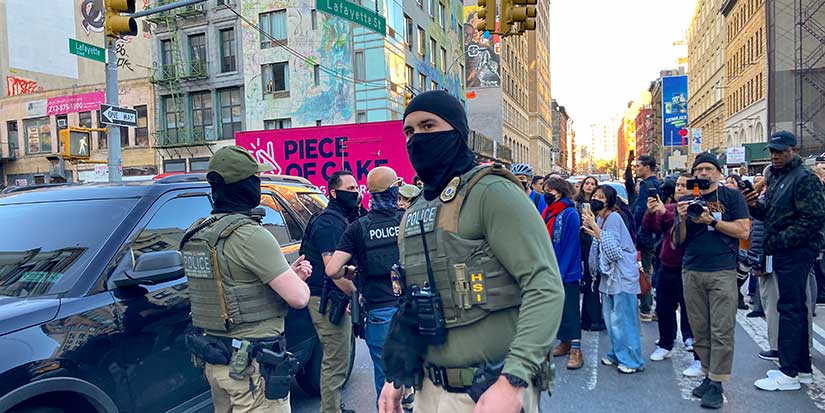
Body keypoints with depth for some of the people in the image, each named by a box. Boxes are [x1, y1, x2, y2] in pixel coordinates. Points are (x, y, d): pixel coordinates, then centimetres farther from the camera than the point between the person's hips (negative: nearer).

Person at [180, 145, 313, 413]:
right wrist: (298, 280, 2)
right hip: (252, 365, -9)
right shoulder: (250, 235, -21)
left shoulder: (196, 235, 6)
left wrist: (289, 274, 7)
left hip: (213, 360, 9)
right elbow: (298, 298, -22)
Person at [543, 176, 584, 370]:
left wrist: (561, 273, -17)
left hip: (567, 272, -7)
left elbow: (571, 246, -15)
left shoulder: (570, 214, -13)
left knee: (570, 310, -3)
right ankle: (565, 342, 27)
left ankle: (576, 350, 3)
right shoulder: (547, 213, 8)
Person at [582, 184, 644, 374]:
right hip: (608, 273, 9)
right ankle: (617, 354, 27)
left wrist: (594, 226, -22)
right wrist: (592, 232, 2)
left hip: (622, 274, -9)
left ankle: (632, 360, 8)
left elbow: (611, 247, -22)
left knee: (623, 319, -2)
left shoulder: (613, 217, -15)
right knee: (610, 317, 14)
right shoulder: (599, 219, 10)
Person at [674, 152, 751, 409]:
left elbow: (744, 231, -4)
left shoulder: (732, 196, 5)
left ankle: (717, 383, 3)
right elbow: (678, 241, 10)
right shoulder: (686, 200, 13)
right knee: (700, 330, 7)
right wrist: (682, 219, -7)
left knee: (721, 331, -4)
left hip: (722, 272, -3)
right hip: (691, 272, 3)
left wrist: (711, 220, -11)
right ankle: (708, 375, 18)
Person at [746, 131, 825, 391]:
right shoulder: (775, 177, 16)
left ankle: (789, 374, 1)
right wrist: (756, 206, 1)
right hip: (782, 253, 9)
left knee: (790, 309, -6)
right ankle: (803, 368, 26)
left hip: (796, 253, -9)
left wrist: (778, 241, -19)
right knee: (796, 309, 15)